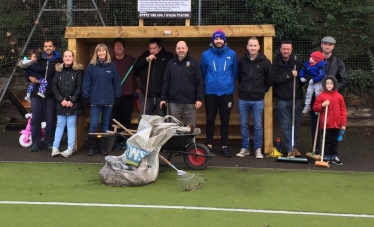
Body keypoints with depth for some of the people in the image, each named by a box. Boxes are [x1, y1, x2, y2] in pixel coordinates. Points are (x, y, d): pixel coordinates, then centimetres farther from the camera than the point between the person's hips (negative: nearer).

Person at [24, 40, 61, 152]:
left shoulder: (58, 62, 3)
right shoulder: (38, 60, 9)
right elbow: (27, 71, 17)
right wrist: (30, 77, -1)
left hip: (50, 95, -2)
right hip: (36, 94, 2)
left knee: (50, 120, 3)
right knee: (35, 119, 4)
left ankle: (50, 142, 16)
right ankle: (36, 143, 12)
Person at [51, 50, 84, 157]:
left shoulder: (78, 70, -1)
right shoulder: (58, 70, 7)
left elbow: (79, 87, -6)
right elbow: (54, 87, 4)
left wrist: (72, 100, -13)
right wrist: (61, 100, -7)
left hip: (73, 103, -3)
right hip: (61, 103, 3)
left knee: (71, 125, 0)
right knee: (60, 125, 5)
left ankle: (70, 148, 3)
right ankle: (55, 148, 6)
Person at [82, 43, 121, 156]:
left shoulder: (112, 66, 2)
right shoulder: (91, 66, -1)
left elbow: (116, 83, 5)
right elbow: (86, 83, 0)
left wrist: (117, 97, 3)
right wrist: (86, 98, -3)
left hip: (108, 100, 2)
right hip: (95, 100, -1)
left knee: (106, 125, 9)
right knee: (93, 124, -4)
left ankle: (103, 147, 19)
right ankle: (91, 147, 7)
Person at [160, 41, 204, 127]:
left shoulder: (193, 63, 0)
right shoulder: (171, 63, 8)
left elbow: (200, 82, -3)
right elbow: (166, 82, 9)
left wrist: (199, 99, -9)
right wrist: (163, 98, 3)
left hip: (190, 102, -2)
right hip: (174, 102, 2)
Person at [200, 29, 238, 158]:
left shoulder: (232, 54, -1)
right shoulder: (206, 54, -2)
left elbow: (235, 72, 9)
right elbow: (202, 72, 10)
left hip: (227, 92, 0)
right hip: (210, 93, 0)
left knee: (225, 120, 6)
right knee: (210, 120, 6)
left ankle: (224, 147, 15)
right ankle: (209, 146, 17)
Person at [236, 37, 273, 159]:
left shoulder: (265, 61, -4)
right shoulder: (242, 61, 3)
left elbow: (270, 79, 3)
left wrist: (262, 90, 4)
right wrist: (243, 88, 13)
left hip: (258, 100, -2)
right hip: (243, 99, 2)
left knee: (258, 126, 3)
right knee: (244, 125, 9)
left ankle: (258, 149, 14)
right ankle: (245, 148, 20)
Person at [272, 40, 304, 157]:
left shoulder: (297, 62, -4)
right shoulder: (276, 62, -7)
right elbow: (275, 78, -17)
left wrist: (298, 88, -5)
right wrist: (290, 75, -20)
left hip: (296, 98, 1)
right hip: (282, 99, -1)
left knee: (296, 123, 12)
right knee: (286, 125, 4)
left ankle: (295, 146, 26)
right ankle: (290, 149, 11)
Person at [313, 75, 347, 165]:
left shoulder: (339, 96, 1)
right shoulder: (322, 96, -3)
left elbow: (343, 110, 4)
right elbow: (315, 107, 1)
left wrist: (343, 123, 1)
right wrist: (322, 105, -19)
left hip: (336, 124, 2)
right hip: (325, 123, -2)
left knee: (334, 141, 11)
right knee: (327, 141, 7)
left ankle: (334, 156, 20)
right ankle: (326, 156, 16)